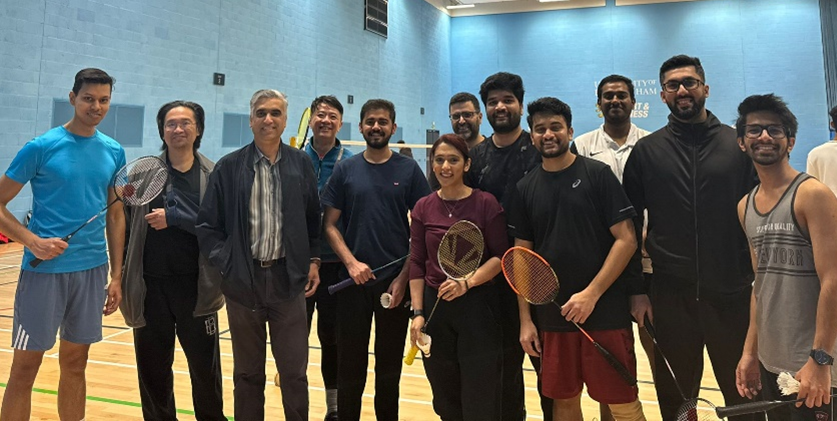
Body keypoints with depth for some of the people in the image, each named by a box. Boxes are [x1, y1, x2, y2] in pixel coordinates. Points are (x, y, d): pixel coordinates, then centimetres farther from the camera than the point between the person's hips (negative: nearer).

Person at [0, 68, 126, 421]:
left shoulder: (114, 152, 6)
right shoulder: (41, 147, -6)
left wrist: (116, 275, 8)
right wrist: (33, 241, -19)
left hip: (93, 269, 4)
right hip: (45, 269, -3)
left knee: (75, 364, 13)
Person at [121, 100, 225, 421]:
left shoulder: (214, 175, -1)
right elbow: (125, 223, 6)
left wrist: (172, 218, -18)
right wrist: (122, 273, 1)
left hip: (196, 286, -1)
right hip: (150, 285, 2)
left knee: (206, 368, 9)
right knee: (153, 369, 14)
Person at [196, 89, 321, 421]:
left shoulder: (301, 164, 3)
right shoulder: (229, 167, 0)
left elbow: (314, 220, 8)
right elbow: (207, 224, 3)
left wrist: (313, 260, 1)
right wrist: (225, 262, -7)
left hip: (288, 279, 0)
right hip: (243, 280, 0)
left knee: (294, 372, 7)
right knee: (247, 373, 14)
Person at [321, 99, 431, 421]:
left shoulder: (409, 170, 2)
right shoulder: (345, 170, 5)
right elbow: (329, 225, 4)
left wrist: (404, 277, -7)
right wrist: (351, 263, -11)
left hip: (395, 283, 0)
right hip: (353, 281, 1)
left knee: (390, 364, 11)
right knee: (350, 363, 8)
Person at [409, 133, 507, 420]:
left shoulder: (486, 203, -5)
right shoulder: (423, 208, 4)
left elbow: (500, 256, -5)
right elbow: (417, 264, 4)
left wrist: (468, 282, -19)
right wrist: (418, 313, -2)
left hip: (477, 306, -3)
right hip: (435, 307, 3)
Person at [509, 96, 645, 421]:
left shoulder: (598, 174, -3)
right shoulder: (524, 188, 7)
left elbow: (626, 239, -7)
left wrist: (591, 294, -14)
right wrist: (525, 319, 4)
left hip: (605, 311, -3)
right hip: (552, 315, 3)